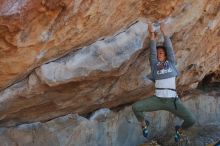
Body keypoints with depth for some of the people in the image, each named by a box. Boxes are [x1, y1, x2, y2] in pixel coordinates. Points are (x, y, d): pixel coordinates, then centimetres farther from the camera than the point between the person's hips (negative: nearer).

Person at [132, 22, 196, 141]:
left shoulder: (171, 63, 14)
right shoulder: (154, 65, 13)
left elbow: (169, 48, 8)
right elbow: (152, 51, 6)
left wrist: (164, 32, 8)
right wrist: (152, 35, 3)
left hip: (172, 100, 0)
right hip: (157, 99, 0)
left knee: (191, 120, -13)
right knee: (135, 107, -21)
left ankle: (179, 129, 26)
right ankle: (143, 124, 14)